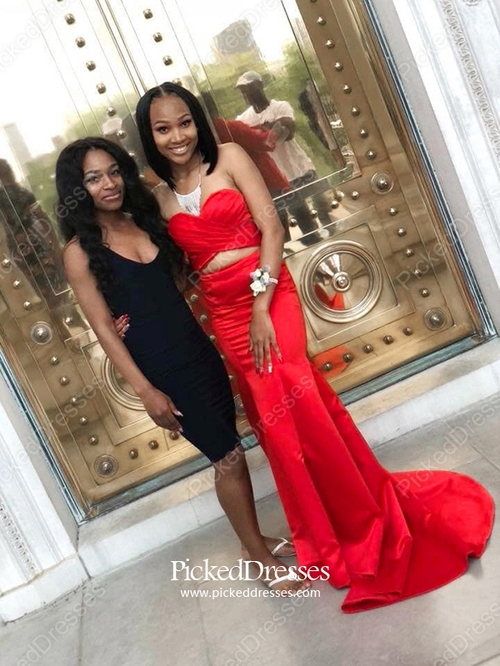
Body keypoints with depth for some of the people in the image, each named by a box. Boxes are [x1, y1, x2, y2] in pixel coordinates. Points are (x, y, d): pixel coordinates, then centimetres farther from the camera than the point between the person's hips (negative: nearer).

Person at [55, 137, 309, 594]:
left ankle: (256, 540, 34)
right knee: (229, 456, -1)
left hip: (200, 350, 6)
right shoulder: (80, 251, -8)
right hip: (161, 368, -6)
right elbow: (103, 326, -11)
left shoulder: (147, 221, 8)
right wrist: (145, 391, -13)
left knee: (229, 450, 13)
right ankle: (262, 559, 20)